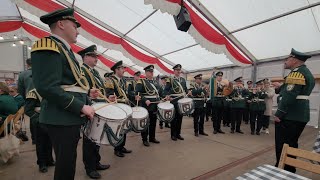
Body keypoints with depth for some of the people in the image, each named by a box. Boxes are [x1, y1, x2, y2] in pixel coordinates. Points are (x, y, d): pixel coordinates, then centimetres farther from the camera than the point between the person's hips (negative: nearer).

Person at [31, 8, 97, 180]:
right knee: (66, 162, 4)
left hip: (71, 116, 10)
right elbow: (47, 88, -24)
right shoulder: (48, 46, -13)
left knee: (69, 159, 21)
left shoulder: (65, 50, 18)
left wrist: (85, 93, 10)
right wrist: (81, 107, -22)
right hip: (61, 118, -10)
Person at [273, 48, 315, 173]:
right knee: (291, 144, 17)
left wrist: (279, 114, -20)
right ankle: (289, 170, 29)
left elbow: (290, 96, -23)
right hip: (300, 115, 10)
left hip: (290, 116, -10)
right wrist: (281, 87, 20)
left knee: (283, 146, 1)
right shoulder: (307, 73, 16)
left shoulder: (297, 73, -15)